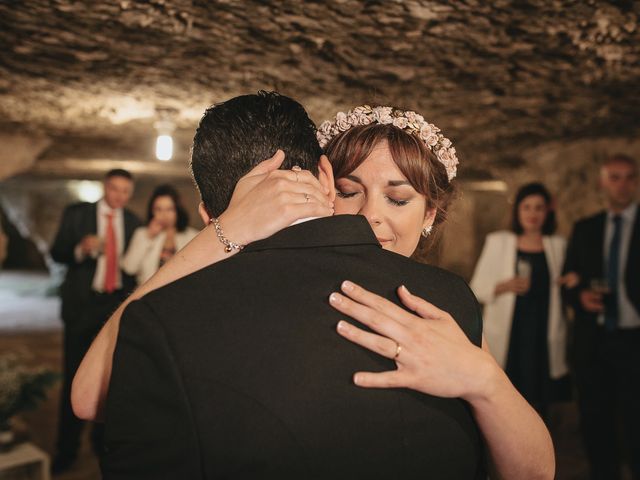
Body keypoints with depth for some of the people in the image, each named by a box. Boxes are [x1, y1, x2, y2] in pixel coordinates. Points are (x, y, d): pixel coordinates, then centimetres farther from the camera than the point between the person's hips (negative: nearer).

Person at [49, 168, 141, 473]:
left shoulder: (133, 222, 7)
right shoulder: (76, 214, 0)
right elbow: (57, 253, -4)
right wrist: (81, 249, -23)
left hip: (118, 305, 2)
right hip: (83, 304, -2)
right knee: (74, 376, 2)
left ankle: (103, 439, 24)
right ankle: (66, 448, 14)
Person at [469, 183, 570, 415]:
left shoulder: (558, 245, 11)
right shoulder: (497, 241, 6)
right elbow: (477, 289, 2)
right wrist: (504, 286, -15)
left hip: (544, 340, 2)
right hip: (507, 339, -2)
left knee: (538, 406, 2)